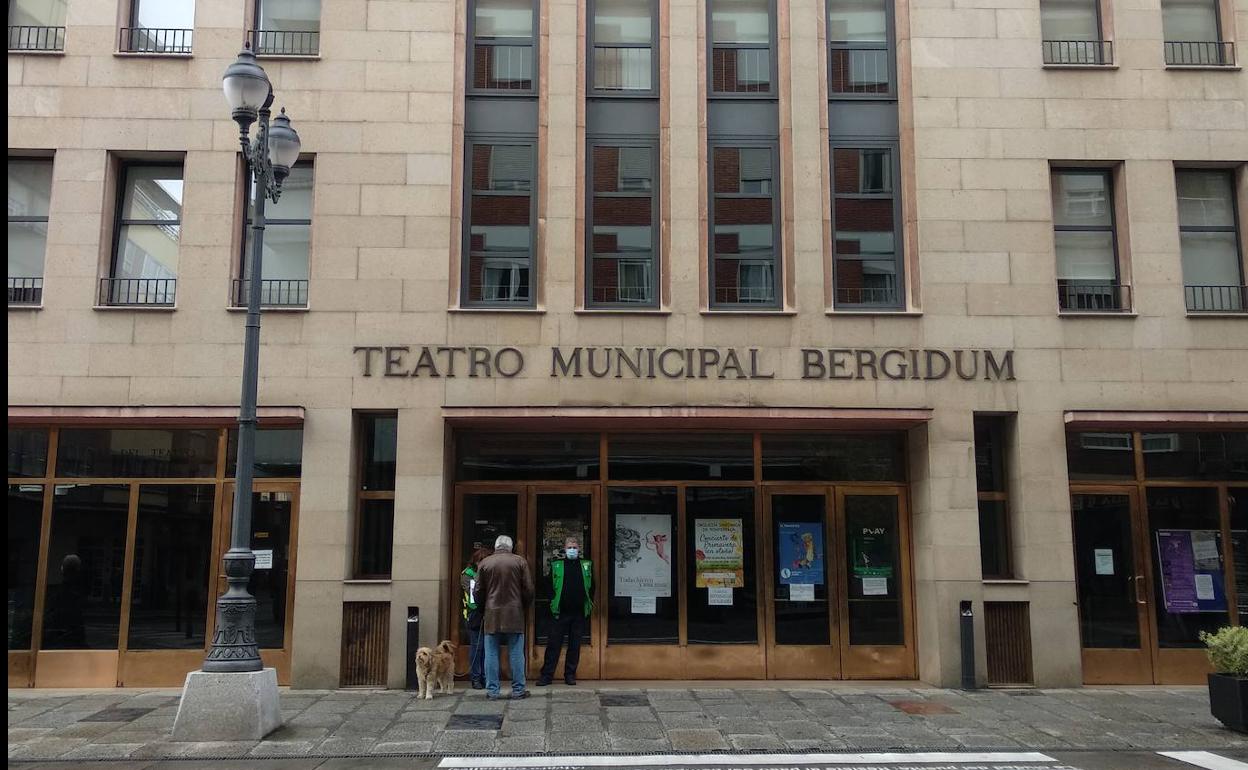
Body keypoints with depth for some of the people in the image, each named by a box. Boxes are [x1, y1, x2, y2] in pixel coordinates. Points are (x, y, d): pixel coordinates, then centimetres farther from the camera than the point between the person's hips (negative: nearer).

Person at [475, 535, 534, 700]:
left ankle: (492, 691, 8)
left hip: (491, 615, 1)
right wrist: (524, 607, 15)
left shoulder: (484, 563, 3)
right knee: (516, 654, 5)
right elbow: (528, 590, 0)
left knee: (491, 654, 6)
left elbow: (478, 591, 5)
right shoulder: (520, 562, 0)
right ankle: (518, 690, 8)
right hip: (514, 615, -1)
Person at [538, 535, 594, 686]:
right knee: (554, 644, 0)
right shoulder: (556, 565, 3)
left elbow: (592, 587, 11)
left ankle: (570, 674, 17)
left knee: (575, 645, 7)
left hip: (579, 613, 1)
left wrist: (589, 605, 5)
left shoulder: (587, 565, 7)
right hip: (560, 612, -1)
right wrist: (553, 604, -5)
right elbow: (550, 587, 4)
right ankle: (546, 675, 5)